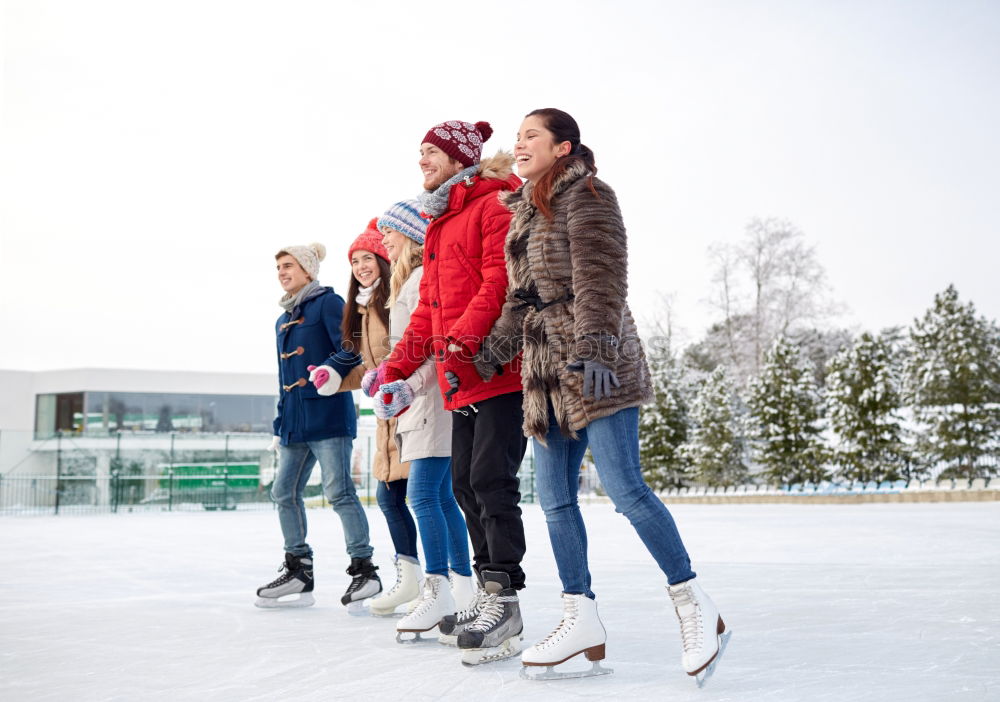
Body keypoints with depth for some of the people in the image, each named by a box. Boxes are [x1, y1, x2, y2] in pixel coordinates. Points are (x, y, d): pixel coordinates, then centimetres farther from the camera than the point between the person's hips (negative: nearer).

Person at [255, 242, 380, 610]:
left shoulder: (328, 303, -4)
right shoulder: (283, 319, 21)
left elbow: (351, 349, -15)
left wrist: (334, 370, -35)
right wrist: (279, 426, 23)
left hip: (328, 415, -9)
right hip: (295, 421, 9)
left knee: (339, 492, -9)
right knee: (284, 492, 8)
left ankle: (364, 569, -1)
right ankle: (298, 571, 17)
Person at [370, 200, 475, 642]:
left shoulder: (427, 275, -10)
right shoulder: (405, 280, 22)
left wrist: (408, 387, -24)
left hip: (435, 396, -10)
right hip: (417, 402, 10)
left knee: (423, 494, -14)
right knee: (440, 496, 10)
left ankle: (438, 592, -13)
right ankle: (463, 592, 14)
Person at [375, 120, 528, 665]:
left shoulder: (495, 205, -5)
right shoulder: (438, 225, 23)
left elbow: (500, 281, -17)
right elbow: (428, 308, 23)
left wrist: (462, 338, -27)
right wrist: (398, 367, 16)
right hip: (463, 379, 10)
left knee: (491, 479, -13)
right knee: (465, 483, 10)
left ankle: (504, 600, -9)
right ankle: (490, 594, 18)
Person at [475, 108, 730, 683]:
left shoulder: (586, 196, -3)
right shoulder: (527, 210, 21)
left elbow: (601, 279, -15)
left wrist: (594, 348, -26)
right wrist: (489, 355, 16)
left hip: (594, 368, -9)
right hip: (546, 368, 9)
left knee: (624, 487, -12)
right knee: (554, 497, 4)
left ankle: (695, 605, 0)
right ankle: (582, 620, 11)